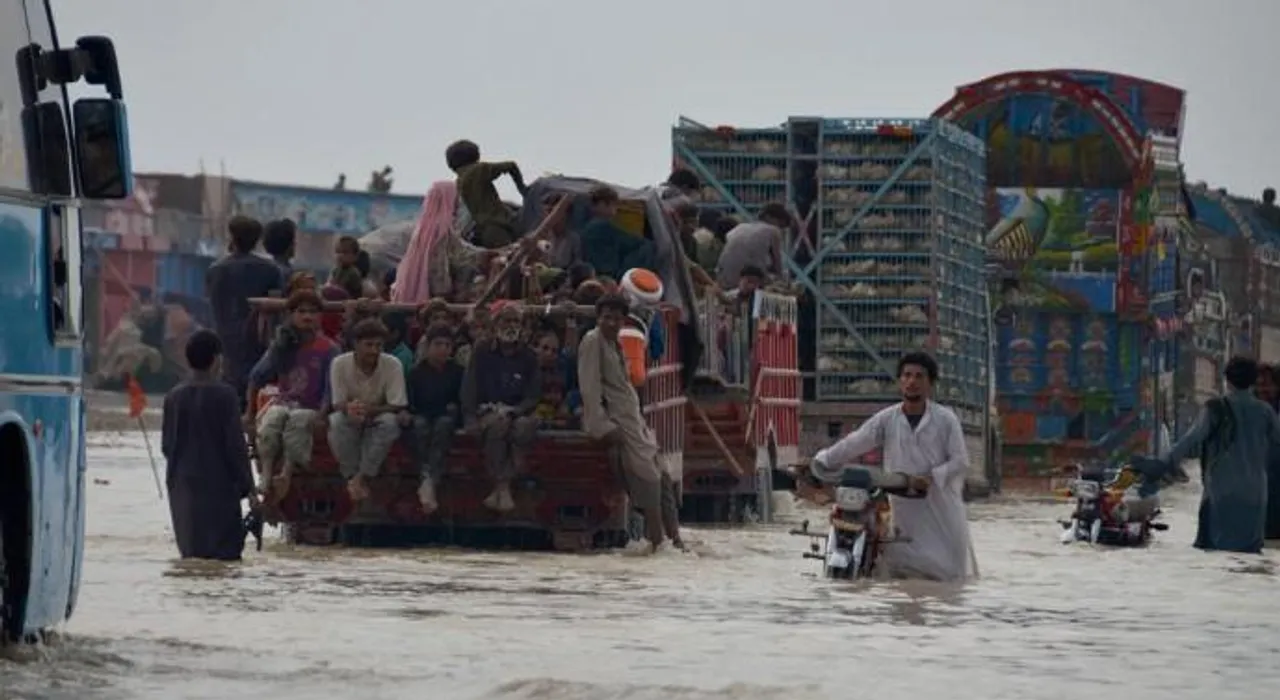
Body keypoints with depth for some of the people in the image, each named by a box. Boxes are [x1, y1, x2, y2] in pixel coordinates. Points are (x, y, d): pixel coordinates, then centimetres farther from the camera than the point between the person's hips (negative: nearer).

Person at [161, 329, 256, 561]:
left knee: (190, 550, 9)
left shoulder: (174, 397, 4)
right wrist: (247, 486, -3)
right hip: (218, 485, -5)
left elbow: (166, 445, 9)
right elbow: (236, 445, -10)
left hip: (183, 486, 5)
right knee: (225, 550, -4)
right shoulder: (225, 396, -9)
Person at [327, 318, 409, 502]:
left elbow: (397, 406, -20)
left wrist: (370, 410, -39)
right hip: (351, 419, 0)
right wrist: (348, 408, -43)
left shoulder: (392, 365, -18)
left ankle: (361, 477, -30)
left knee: (390, 421, -35)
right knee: (337, 421, -35)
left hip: (378, 420, 0)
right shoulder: (340, 364, -17)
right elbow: (338, 404, -17)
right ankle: (352, 477, -27)